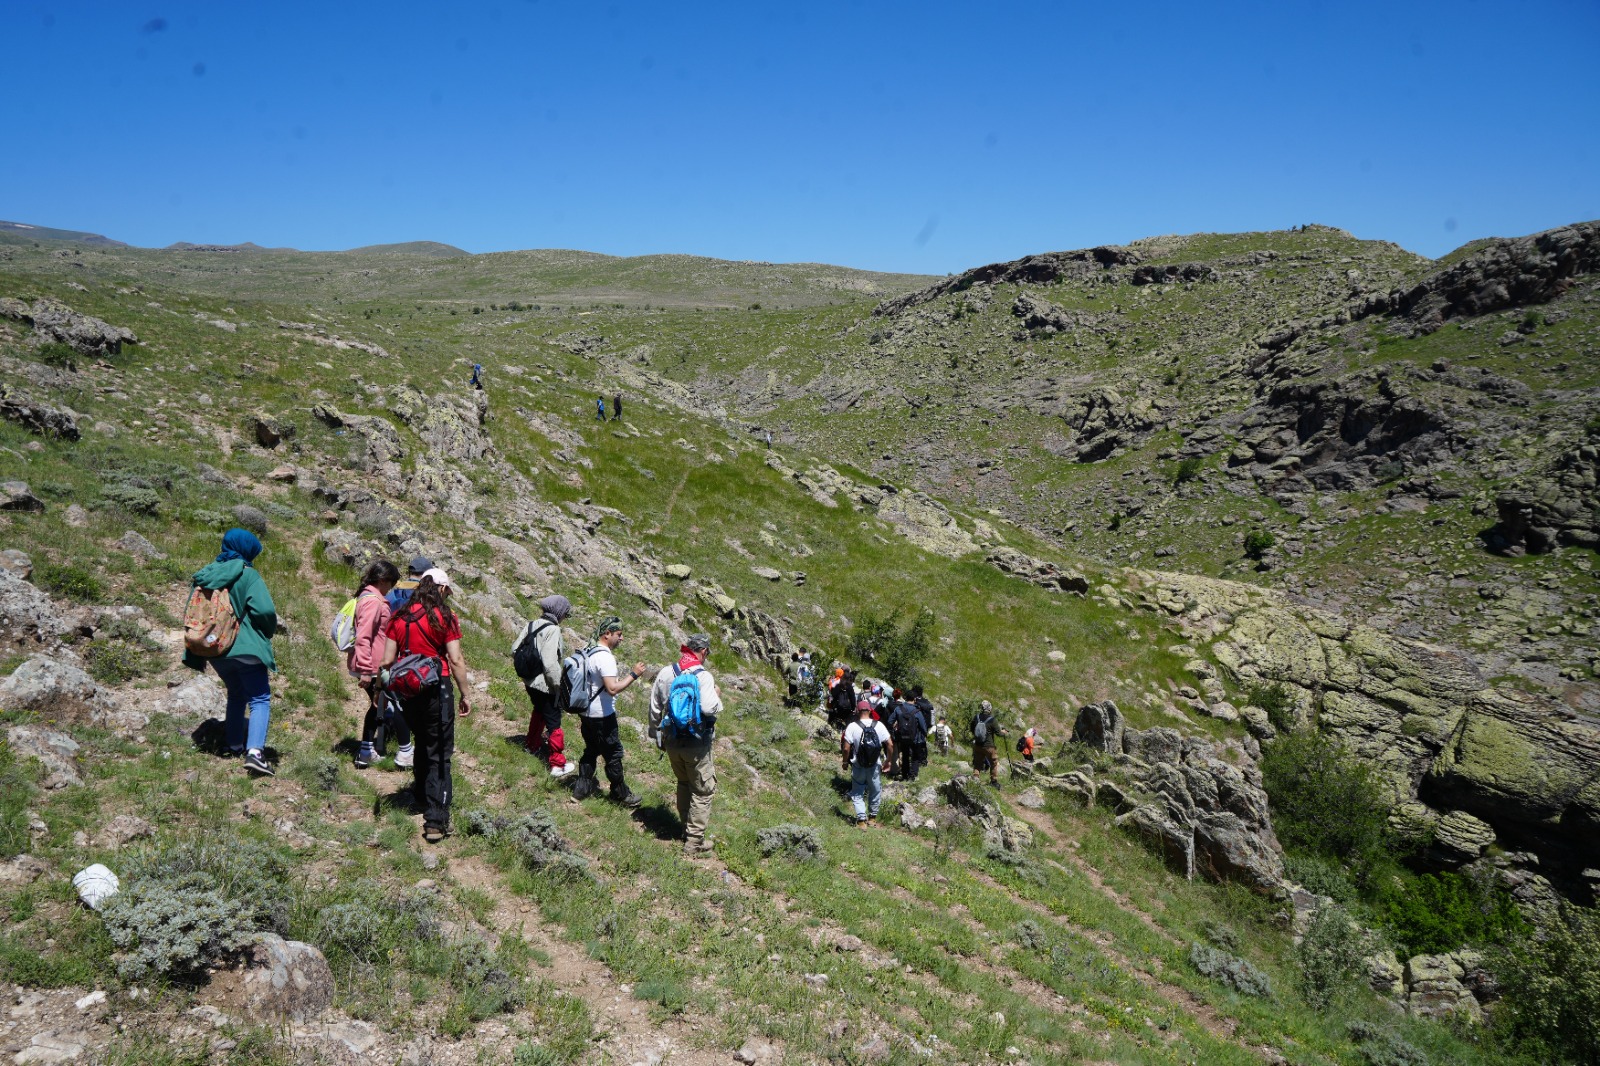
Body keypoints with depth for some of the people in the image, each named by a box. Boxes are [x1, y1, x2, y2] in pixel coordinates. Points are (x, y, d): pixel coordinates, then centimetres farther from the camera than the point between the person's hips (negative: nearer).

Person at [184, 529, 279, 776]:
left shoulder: (204, 575, 7)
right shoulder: (247, 575, -11)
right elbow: (265, 610, -22)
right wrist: (269, 631, 0)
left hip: (216, 650, 6)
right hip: (246, 648, -6)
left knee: (236, 695, 26)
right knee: (259, 699, -1)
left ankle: (235, 745, 32)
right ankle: (255, 751, -18)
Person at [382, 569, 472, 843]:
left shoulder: (399, 617, 5)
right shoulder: (445, 617, -8)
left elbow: (388, 660, 4)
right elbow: (456, 660, -11)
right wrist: (465, 695, -4)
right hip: (437, 689, -5)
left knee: (422, 743, 26)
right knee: (439, 753, 0)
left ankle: (421, 796, 42)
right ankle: (435, 821, -3)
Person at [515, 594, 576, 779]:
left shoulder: (531, 625, -2)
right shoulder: (552, 630, -24)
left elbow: (515, 649, 4)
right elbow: (550, 663, -28)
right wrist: (558, 685, -16)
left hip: (530, 682, 8)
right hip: (546, 685, -8)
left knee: (539, 712, 31)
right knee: (553, 723, 4)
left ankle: (532, 745, 49)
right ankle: (558, 765, 11)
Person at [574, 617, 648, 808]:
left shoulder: (589, 652, 7)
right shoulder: (605, 657, -23)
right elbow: (612, 689, -30)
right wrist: (633, 675, -21)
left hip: (586, 712, 9)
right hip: (602, 716, -9)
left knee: (591, 750, 20)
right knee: (613, 754, 4)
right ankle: (621, 794, 15)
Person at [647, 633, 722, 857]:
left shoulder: (665, 673, 2)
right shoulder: (703, 676, -17)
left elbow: (654, 708, 9)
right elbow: (709, 708, -29)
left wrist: (656, 735, 21)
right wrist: (717, 697, -7)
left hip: (672, 742, 6)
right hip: (697, 744, -6)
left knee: (683, 784, 24)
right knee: (702, 790, 6)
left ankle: (686, 830, 34)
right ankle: (694, 843, 8)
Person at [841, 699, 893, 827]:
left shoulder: (852, 727, -13)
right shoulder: (879, 725, -6)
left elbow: (846, 748, -15)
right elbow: (890, 745, -5)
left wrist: (845, 762, 1)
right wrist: (889, 760, 8)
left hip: (858, 766, -2)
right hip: (875, 766, 2)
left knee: (857, 794, 10)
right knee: (875, 791, 22)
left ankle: (861, 819, -1)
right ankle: (872, 816, 32)